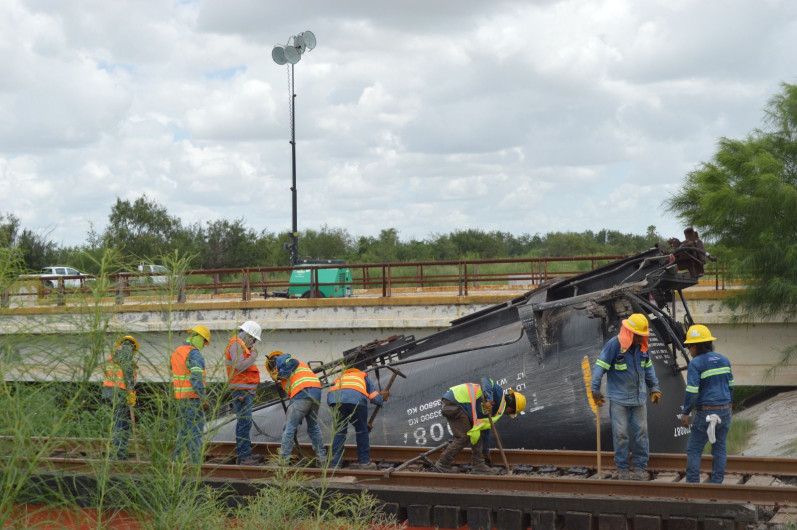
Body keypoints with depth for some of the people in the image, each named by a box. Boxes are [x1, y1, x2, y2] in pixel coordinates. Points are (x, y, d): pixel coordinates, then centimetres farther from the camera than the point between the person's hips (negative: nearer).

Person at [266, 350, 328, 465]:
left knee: (289, 428, -3)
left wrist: (279, 375, 0)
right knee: (313, 427, 21)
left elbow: (292, 362, -11)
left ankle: (283, 459, -3)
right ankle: (322, 458, 23)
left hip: (302, 393, -8)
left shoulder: (280, 359, 15)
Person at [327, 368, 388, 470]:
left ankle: (334, 464, 9)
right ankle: (364, 462, 20)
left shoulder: (339, 379, 42)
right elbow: (375, 399, 24)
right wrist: (382, 397, 47)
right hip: (356, 398, -2)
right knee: (361, 431, 16)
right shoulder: (364, 377, 36)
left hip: (334, 397, 2)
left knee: (339, 432, 15)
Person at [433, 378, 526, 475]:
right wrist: (488, 400, -32)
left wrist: (486, 454, 32)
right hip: (453, 401, -10)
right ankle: (443, 464, 3)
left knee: (478, 434, 11)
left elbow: (486, 431, 30)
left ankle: (479, 466, 12)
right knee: (464, 437, -7)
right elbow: (486, 380, -19)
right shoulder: (500, 394, -2)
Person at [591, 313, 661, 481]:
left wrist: (654, 388, 18)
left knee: (641, 434, 6)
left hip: (639, 398, 5)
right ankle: (622, 469, 7)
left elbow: (648, 368, 18)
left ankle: (641, 468, 15)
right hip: (619, 399, -5)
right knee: (621, 435, -2)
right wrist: (595, 390, -10)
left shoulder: (642, 346, 5)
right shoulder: (614, 345, -13)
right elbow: (600, 367, -10)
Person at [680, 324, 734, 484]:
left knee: (694, 449, 3)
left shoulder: (696, 364, -11)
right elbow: (730, 386, 16)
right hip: (725, 412, 6)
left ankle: (693, 482, 0)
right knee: (719, 448, 12)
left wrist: (685, 413, -8)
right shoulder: (724, 360, 8)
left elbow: (692, 391, -16)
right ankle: (717, 482, 12)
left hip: (706, 413, -6)